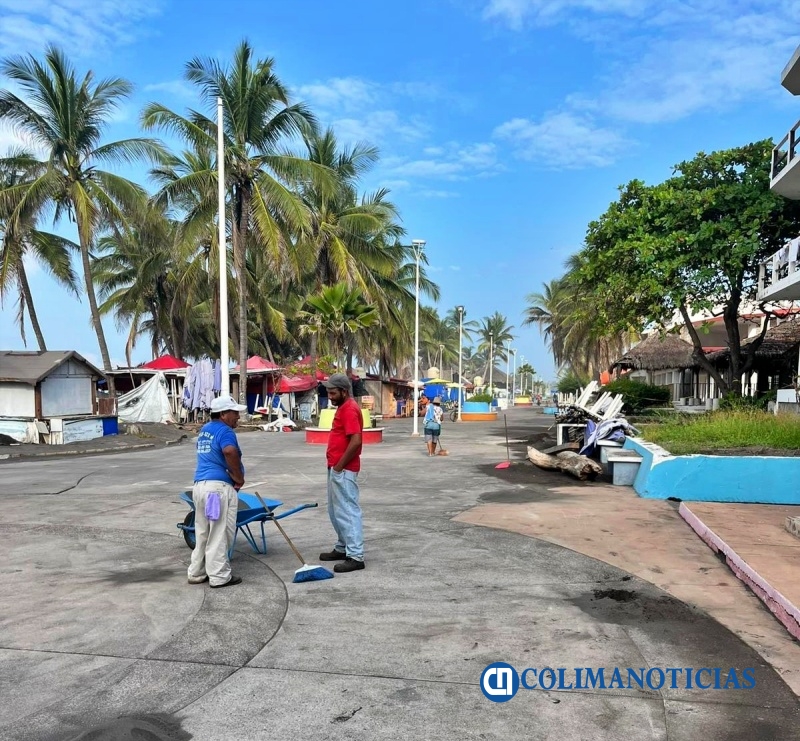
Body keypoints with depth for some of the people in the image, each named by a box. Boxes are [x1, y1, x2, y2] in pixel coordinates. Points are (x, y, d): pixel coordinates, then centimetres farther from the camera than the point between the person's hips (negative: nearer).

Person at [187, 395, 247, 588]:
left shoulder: (204, 429, 19)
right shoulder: (224, 431, -11)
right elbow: (230, 451, -32)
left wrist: (232, 475, 9)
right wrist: (239, 477, -17)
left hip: (200, 484, 9)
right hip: (219, 486, -9)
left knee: (202, 533, 17)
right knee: (219, 535, -1)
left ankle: (197, 573, 24)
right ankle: (219, 577, 5)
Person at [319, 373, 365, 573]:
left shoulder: (350, 409, -18)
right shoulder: (342, 407, 14)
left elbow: (355, 442, -26)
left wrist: (339, 466, -18)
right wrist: (334, 466, 17)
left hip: (343, 471, -11)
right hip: (336, 468, 11)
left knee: (347, 511, -7)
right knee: (335, 510, 18)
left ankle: (355, 557, -2)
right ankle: (343, 548, 28)